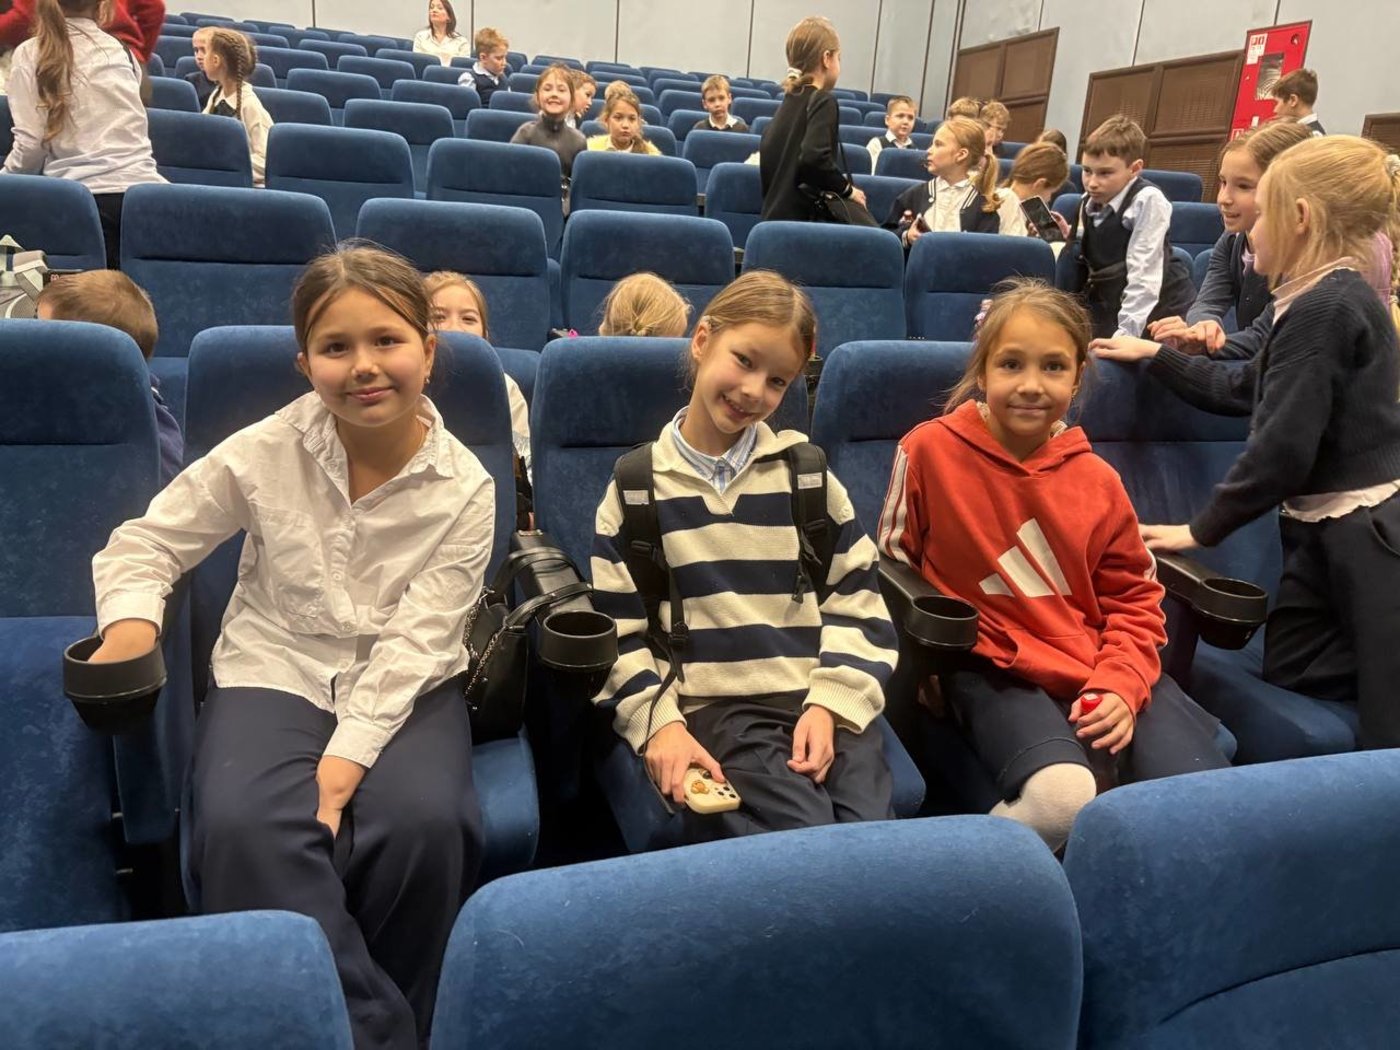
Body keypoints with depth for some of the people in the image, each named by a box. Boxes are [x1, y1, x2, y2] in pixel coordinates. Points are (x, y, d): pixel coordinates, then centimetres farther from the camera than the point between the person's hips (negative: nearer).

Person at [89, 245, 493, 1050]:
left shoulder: (464, 487, -8)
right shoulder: (265, 453, -5)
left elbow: (416, 637, -12)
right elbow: (149, 540, 5)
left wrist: (349, 751, -22)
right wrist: (132, 615, -17)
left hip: (404, 688, 0)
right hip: (274, 673, 1)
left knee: (425, 823, -30)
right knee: (243, 827, -30)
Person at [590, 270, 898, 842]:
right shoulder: (637, 487, 7)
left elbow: (858, 601, 9)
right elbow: (618, 632, 5)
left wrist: (830, 704, -4)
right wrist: (659, 722, -8)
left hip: (826, 703, 3)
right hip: (715, 707, -2)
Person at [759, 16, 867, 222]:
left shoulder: (791, 98, 14)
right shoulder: (823, 100, -10)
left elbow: (767, 148, 21)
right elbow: (814, 157, -24)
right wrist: (847, 188, -10)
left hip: (776, 213, 8)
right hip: (801, 216, -8)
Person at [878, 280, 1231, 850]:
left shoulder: (1097, 479, 5)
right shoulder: (929, 450, -6)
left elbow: (1134, 598, 12)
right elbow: (892, 568, 4)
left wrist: (1121, 685, -4)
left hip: (1104, 671, 4)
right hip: (997, 673, -4)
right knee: (1060, 795, -32)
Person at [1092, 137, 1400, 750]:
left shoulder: (1323, 309, -21)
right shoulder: (1331, 300, 11)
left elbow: (1283, 447, -23)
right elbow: (1243, 390, 22)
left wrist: (1203, 529, -13)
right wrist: (1156, 357, 25)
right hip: (1327, 530, 10)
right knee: (1287, 672, 17)